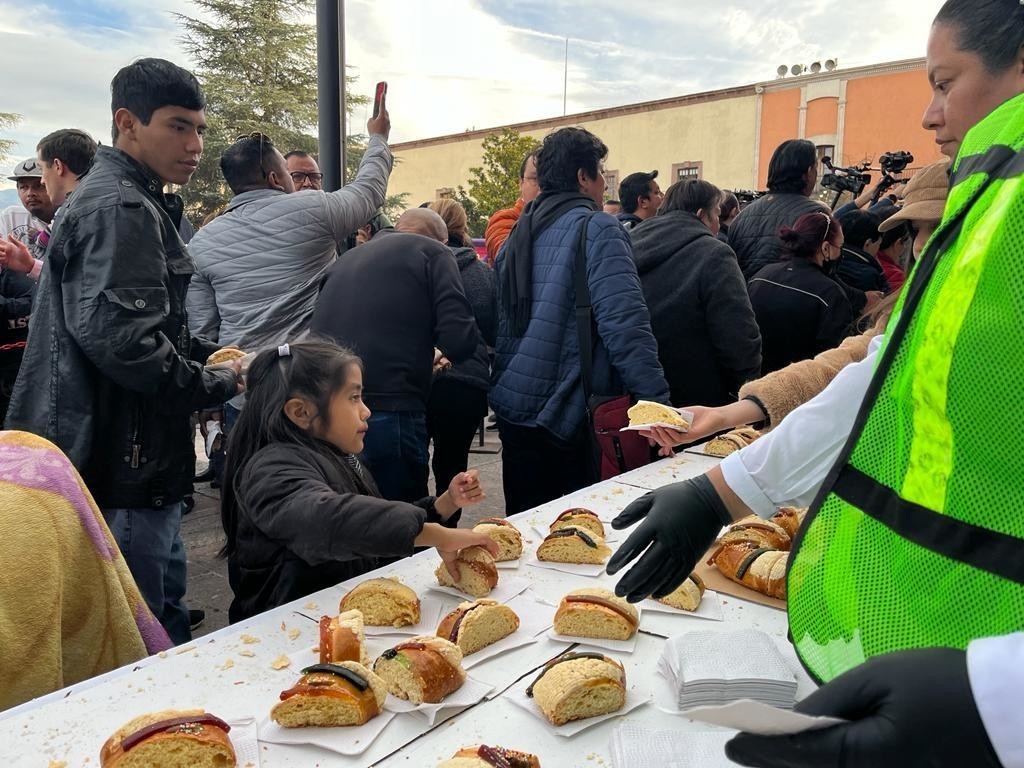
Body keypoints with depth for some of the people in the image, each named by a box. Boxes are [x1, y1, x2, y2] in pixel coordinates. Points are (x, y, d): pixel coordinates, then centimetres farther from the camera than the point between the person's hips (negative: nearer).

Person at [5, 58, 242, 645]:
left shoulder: (133, 201, 17)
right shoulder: (121, 208, -17)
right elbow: (121, 337, -29)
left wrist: (209, 356, 9)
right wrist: (215, 385, -15)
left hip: (139, 461, 11)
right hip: (126, 468, -11)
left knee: (169, 617, 22)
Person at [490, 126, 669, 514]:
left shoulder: (517, 234, 12)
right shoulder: (598, 229, -10)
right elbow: (625, 323, -21)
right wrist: (658, 403, -22)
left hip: (512, 406, 7)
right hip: (570, 412, -7)